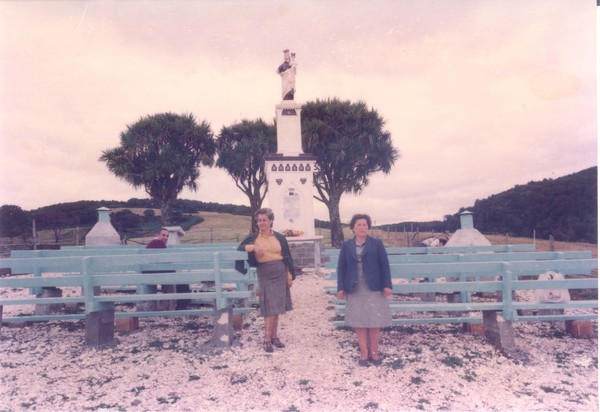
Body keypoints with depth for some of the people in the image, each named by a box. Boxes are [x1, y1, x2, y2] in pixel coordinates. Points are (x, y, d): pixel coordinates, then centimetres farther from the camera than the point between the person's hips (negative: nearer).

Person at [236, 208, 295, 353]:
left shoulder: (279, 237, 3)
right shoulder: (253, 237, 0)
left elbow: (287, 257, 6)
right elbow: (240, 248, -3)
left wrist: (290, 275, 2)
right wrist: (252, 247, -19)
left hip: (280, 274, 2)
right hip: (265, 276, -2)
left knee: (277, 307, 8)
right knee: (270, 308, -5)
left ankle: (274, 336, 20)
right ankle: (267, 339, 4)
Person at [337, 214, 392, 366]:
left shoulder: (377, 243, 3)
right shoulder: (346, 246, 7)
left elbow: (384, 265, 0)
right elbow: (341, 267, 6)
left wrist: (387, 285, -7)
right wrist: (341, 287, -2)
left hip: (373, 288, -1)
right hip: (355, 289, 2)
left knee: (374, 322, 3)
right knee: (359, 322, 5)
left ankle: (374, 352, 15)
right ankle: (364, 353, 13)